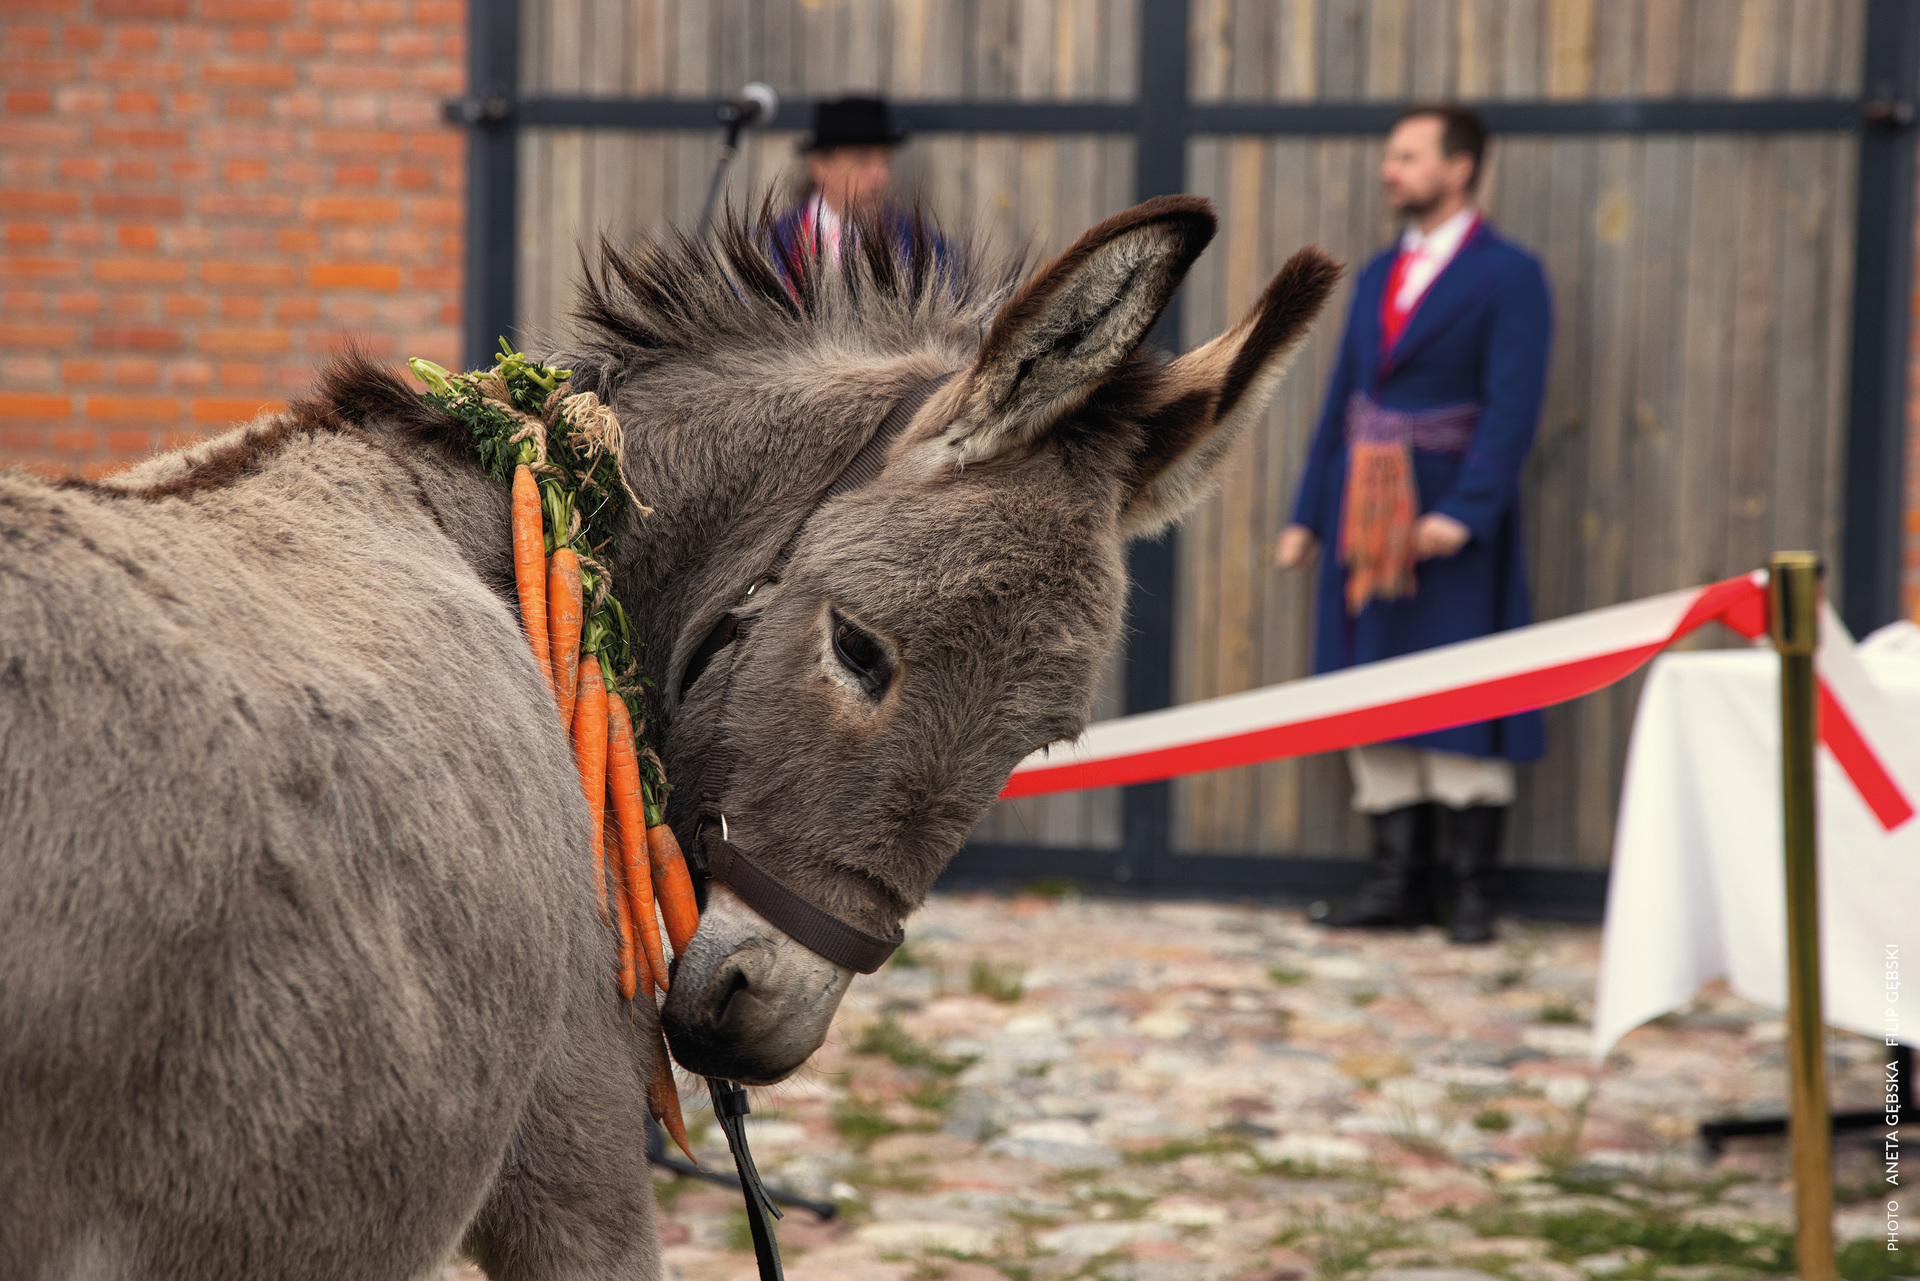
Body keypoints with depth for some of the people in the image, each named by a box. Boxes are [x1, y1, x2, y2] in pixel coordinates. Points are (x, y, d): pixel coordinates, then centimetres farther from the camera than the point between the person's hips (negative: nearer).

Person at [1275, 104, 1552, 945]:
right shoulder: (1379, 276, 15)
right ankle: (1397, 882, 12)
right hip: (1365, 515, 7)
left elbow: (1512, 407, -14)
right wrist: (1307, 513, 11)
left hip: (1450, 516, -7)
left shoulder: (1507, 275, -6)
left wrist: (1464, 513, -23)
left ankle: (1475, 890, 2)